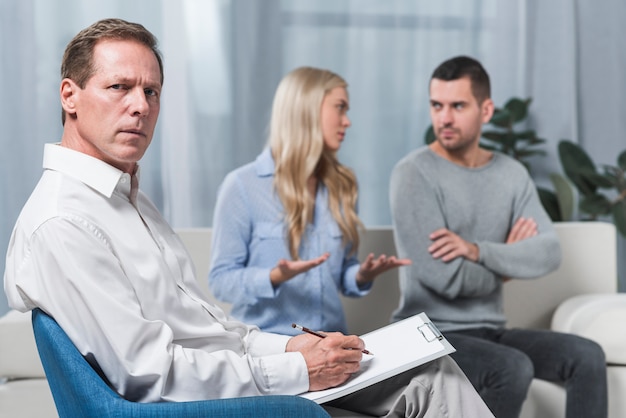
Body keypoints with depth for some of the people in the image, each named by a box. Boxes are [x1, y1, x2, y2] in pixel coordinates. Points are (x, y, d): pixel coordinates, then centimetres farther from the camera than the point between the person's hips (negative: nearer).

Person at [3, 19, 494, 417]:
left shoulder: (130, 199, 16)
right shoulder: (60, 226, -18)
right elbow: (149, 372, -23)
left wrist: (287, 346, 4)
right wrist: (295, 372, -18)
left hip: (245, 375, 10)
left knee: (430, 372, 2)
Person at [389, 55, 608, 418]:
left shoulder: (512, 174, 7)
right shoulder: (414, 173, -11)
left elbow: (549, 253, -7)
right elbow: (444, 277, -20)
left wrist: (478, 251, -22)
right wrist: (508, 263, -2)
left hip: (492, 331, 6)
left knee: (587, 356, -12)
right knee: (514, 368, -30)